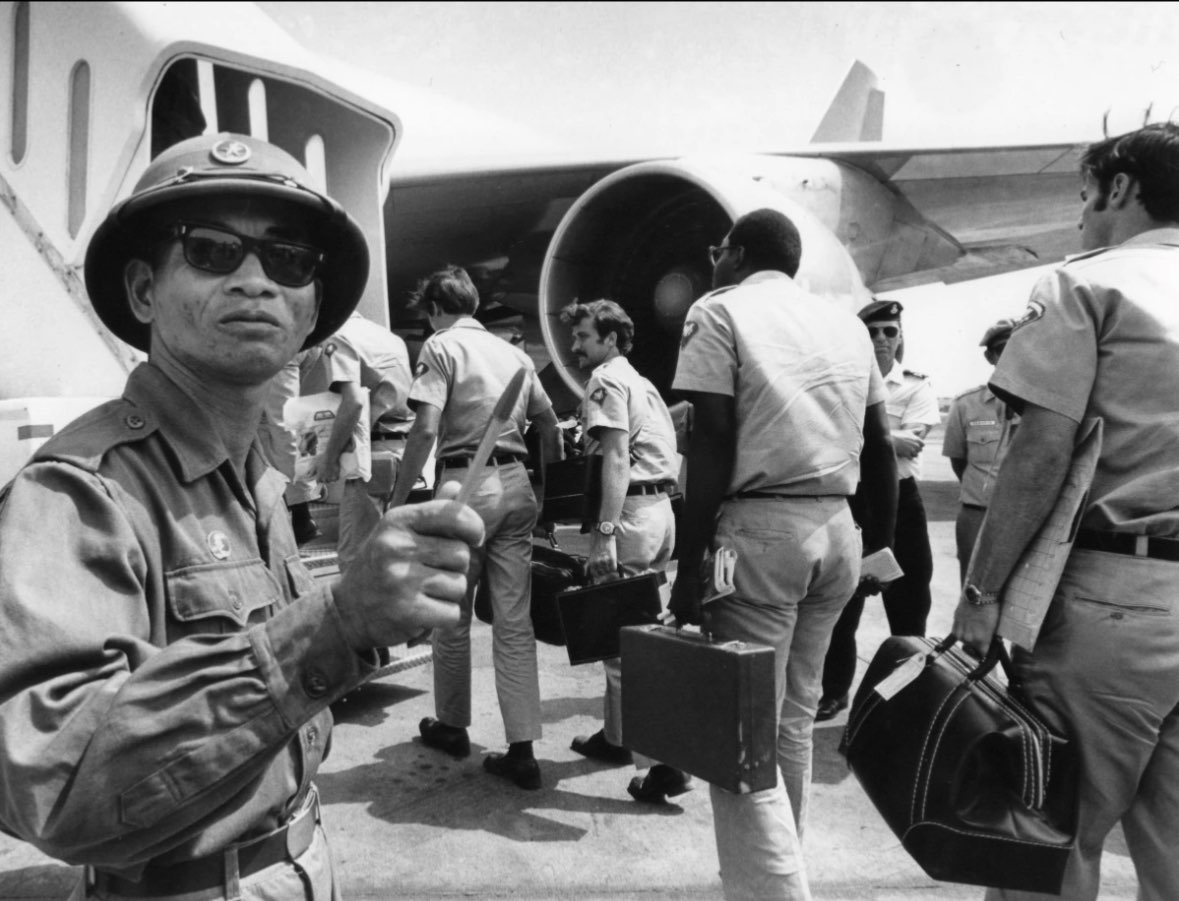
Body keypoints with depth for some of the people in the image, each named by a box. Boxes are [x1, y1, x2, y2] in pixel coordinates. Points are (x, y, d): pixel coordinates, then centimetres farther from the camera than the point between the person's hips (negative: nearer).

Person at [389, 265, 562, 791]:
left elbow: (425, 430, -14)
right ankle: (522, 751, 5)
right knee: (514, 620, 5)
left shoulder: (441, 347, -2)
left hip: (466, 484, -5)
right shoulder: (514, 353, 16)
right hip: (516, 485, 5)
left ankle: (452, 727, 27)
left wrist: (398, 499, -9)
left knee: (452, 617, 11)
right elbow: (550, 426, 16)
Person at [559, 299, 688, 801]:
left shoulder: (607, 380, -6)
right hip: (660, 507, 10)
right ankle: (617, 737, 31)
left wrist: (605, 532, -23)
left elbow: (616, 459, -17)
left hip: (631, 511, -10)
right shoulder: (641, 382, 23)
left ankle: (664, 761, -6)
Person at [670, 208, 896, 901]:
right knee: (793, 716, 18)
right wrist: (881, 543, 23)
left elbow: (713, 445, -11)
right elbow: (880, 447, 14)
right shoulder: (845, 322, 15)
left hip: (760, 530, -6)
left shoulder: (720, 311, -1)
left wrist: (690, 564, -11)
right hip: (838, 531, 7)